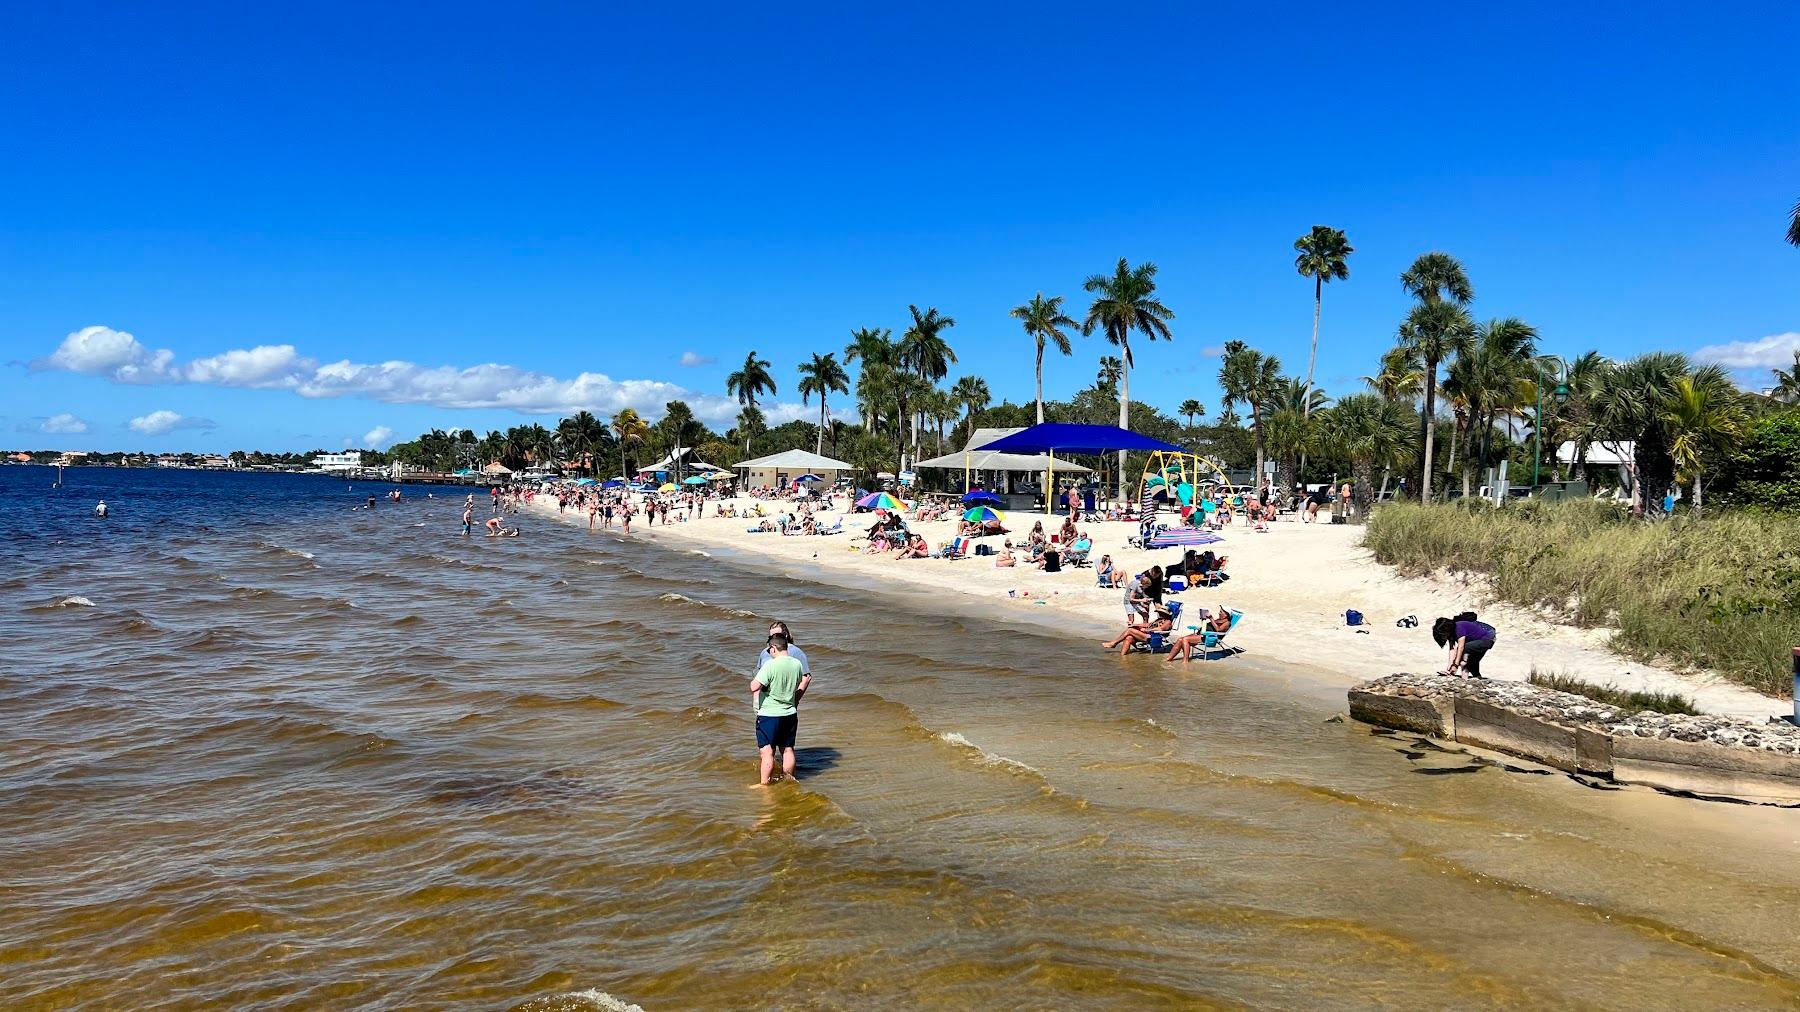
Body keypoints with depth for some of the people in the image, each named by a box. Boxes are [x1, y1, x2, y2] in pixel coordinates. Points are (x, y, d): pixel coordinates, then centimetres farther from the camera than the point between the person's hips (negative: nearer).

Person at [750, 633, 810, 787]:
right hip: (790, 714, 6)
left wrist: (753, 681, -3)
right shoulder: (797, 664, 1)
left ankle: (763, 783, 5)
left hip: (769, 715, -6)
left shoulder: (770, 665, -20)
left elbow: (754, 687, -26)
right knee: (788, 749, 16)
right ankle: (788, 779, 27)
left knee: (767, 751, 1)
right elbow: (805, 681, 19)